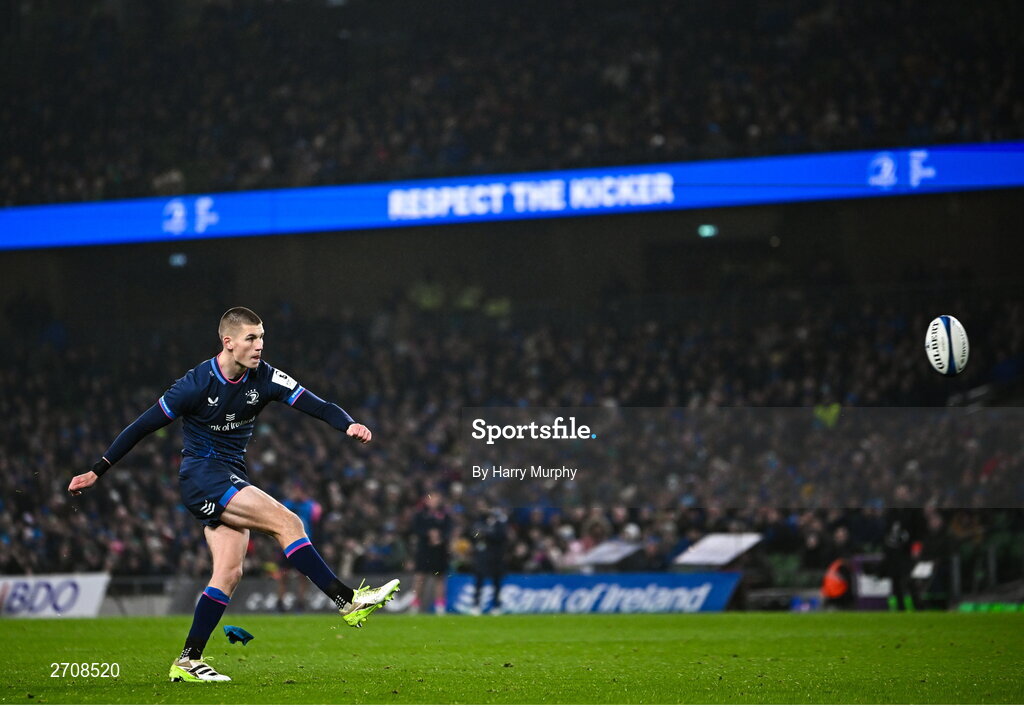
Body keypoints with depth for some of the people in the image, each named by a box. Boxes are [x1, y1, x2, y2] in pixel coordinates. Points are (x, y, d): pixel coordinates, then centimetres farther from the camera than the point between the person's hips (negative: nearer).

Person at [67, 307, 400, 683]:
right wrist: (97, 471, -8)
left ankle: (188, 661, 3)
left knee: (229, 573, -2)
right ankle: (348, 601, -21)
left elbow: (316, 405, -11)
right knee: (287, 522, -21)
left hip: (232, 479, 7)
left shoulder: (263, 377, -3)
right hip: (201, 474, -7)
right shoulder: (197, 384, -16)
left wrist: (349, 424, -32)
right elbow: (143, 426, -10)